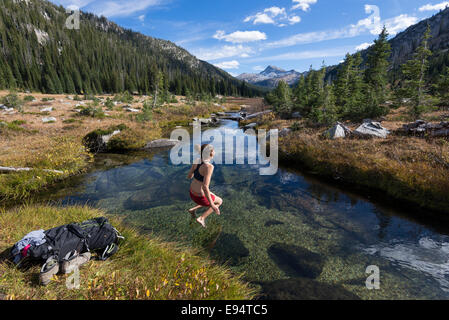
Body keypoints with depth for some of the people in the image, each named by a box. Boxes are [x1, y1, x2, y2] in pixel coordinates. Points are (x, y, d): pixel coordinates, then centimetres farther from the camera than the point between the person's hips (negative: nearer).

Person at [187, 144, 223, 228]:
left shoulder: (197, 161, -6)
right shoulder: (209, 166, -29)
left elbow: (189, 176, 5)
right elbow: (205, 187, -33)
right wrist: (212, 204, -26)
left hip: (192, 193, 7)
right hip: (201, 197, -7)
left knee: (212, 201, 33)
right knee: (219, 201, 23)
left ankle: (193, 209, 22)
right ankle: (202, 218, 15)